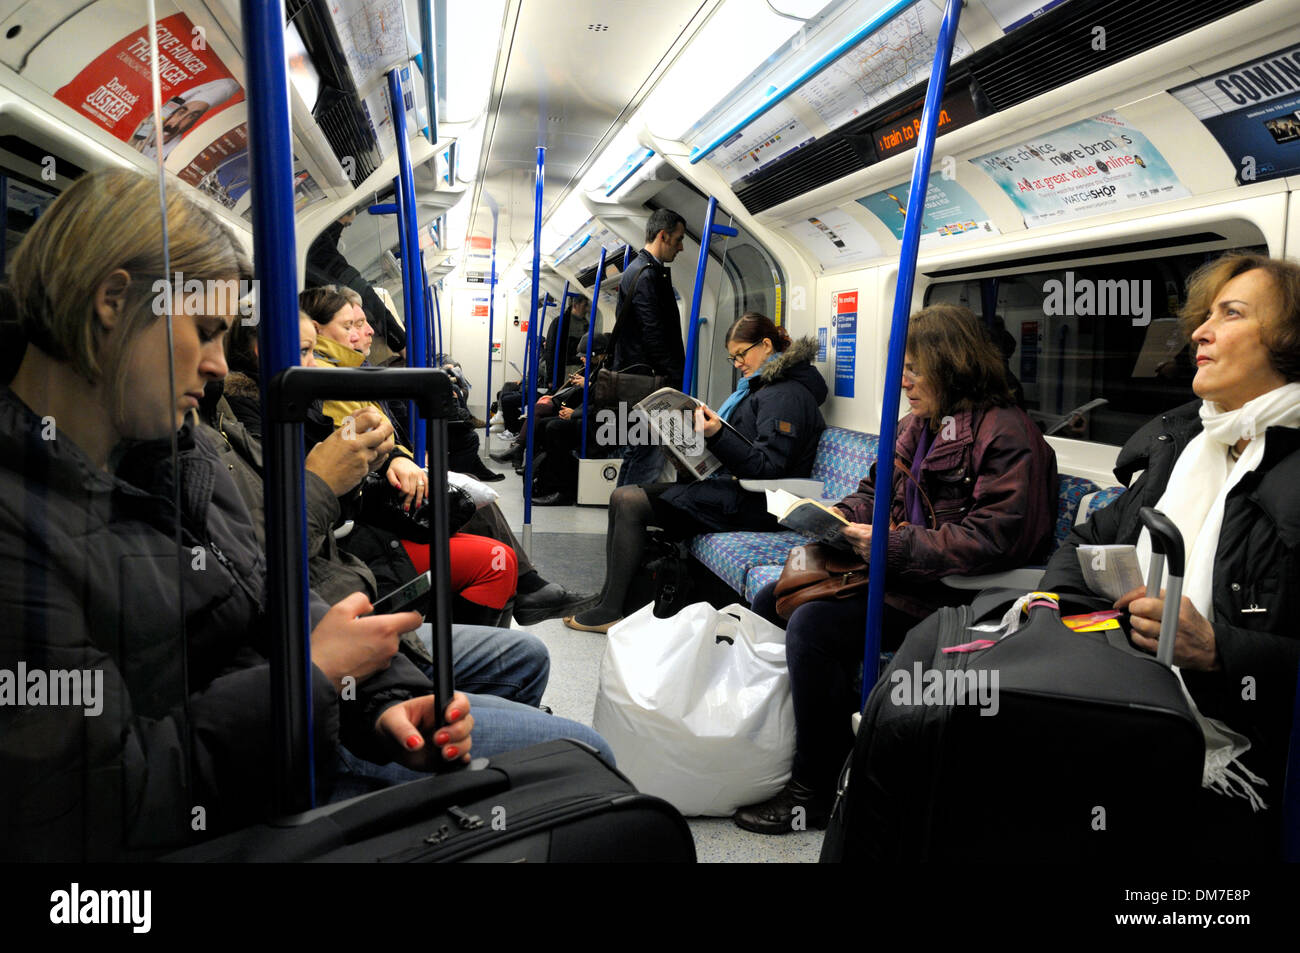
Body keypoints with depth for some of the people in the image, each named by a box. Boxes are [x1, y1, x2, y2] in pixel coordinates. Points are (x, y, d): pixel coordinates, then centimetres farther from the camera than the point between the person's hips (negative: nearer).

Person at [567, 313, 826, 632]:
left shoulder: (787, 394, -12)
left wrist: (718, 435, -30)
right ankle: (609, 600, 3)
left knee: (628, 502, -15)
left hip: (751, 504, -11)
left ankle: (610, 611, -6)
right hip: (731, 486, 11)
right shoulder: (761, 386, 20)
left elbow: (768, 467, -22)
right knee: (623, 496, 4)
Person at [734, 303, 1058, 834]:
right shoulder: (920, 425, 14)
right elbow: (877, 492, 25)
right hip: (894, 568, 10)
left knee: (812, 626, -27)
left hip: (945, 592, -10)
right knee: (771, 600, 2)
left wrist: (892, 544, -24)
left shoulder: (1006, 434, -14)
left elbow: (994, 539, -24)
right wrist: (838, 515, 3)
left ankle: (814, 793, -11)